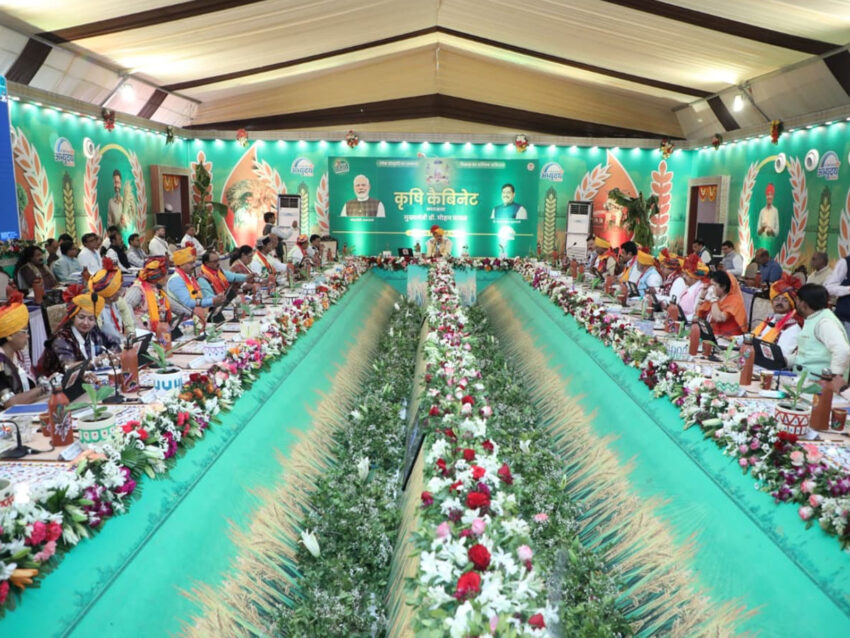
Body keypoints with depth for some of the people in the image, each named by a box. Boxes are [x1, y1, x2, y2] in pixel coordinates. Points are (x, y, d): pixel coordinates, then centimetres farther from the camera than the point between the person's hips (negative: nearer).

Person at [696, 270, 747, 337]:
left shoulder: (734, 301, -9)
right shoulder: (716, 298, 10)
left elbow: (719, 318, -24)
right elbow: (698, 315, 12)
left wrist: (714, 299, -14)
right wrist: (702, 296, 3)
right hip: (712, 335, 7)